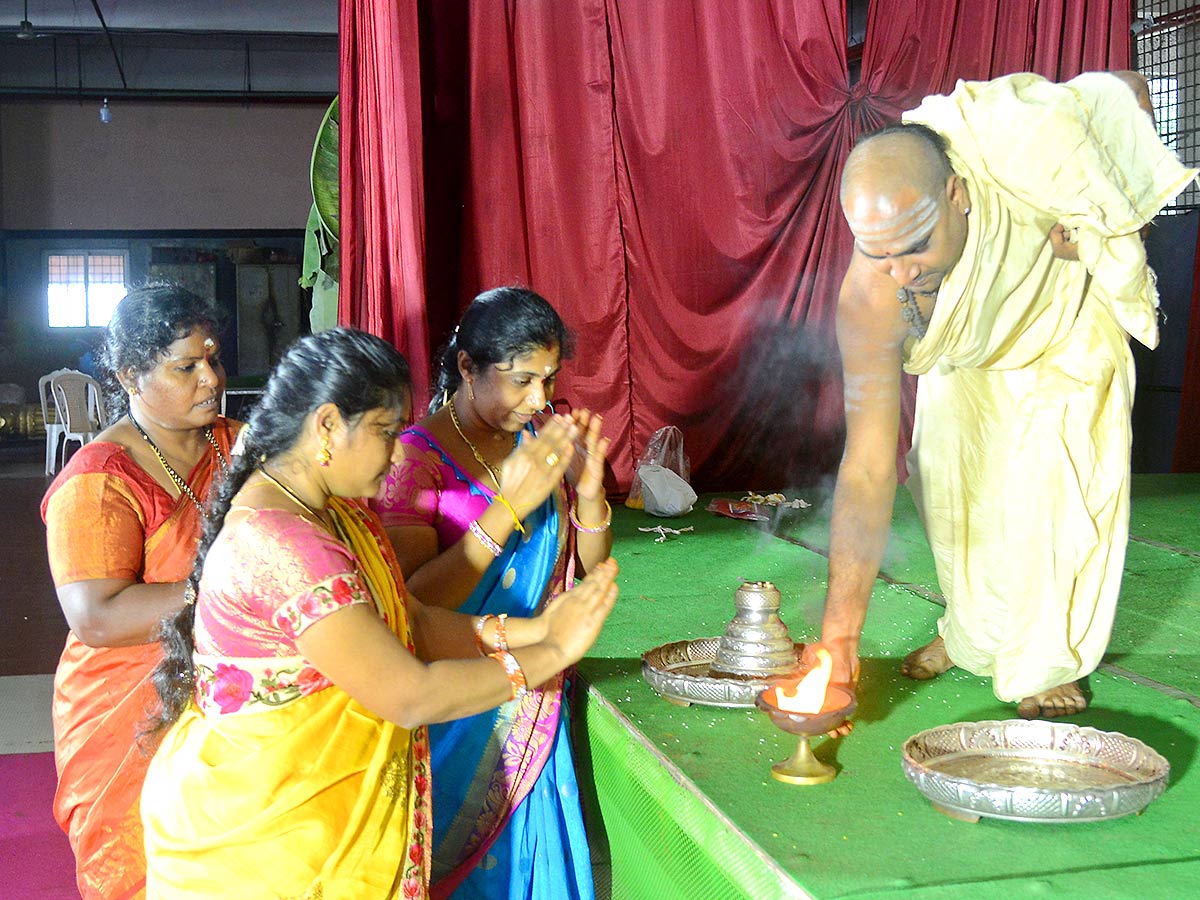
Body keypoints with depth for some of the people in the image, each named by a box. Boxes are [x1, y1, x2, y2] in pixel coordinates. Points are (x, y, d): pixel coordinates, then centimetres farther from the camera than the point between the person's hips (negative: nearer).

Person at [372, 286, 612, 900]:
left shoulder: (539, 444, 3)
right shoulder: (417, 459, -15)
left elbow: (590, 571, 7)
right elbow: (414, 604, -24)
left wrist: (589, 490, -12)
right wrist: (510, 505, -28)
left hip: (534, 709, 6)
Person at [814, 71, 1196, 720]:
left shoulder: (1024, 156, -45)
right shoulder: (868, 300, -40)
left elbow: (1126, 88, -20)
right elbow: (867, 469, -39)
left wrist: (1096, 226, -26)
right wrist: (842, 620, -42)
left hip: (1067, 324, -1)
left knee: (1054, 478, -13)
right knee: (948, 476, -3)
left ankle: (1050, 663, 5)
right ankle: (971, 635, 24)